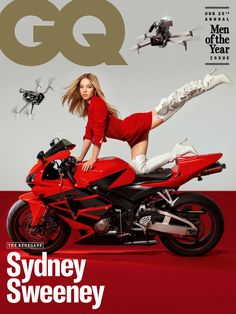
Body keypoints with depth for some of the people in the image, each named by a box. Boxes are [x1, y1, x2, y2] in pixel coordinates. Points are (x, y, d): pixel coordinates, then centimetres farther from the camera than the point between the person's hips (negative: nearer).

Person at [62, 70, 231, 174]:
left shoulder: (97, 103, -12)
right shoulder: (89, 107, 15)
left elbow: (99, 133, -19)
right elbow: (89, 133, 21)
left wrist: (93, 159, -18)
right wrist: (81, 157, 20)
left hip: (136, 125, -8)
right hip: (134, 136, 8)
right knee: (140, 169, -1)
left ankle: (208, 82, -10)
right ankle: (178, 152, 10)